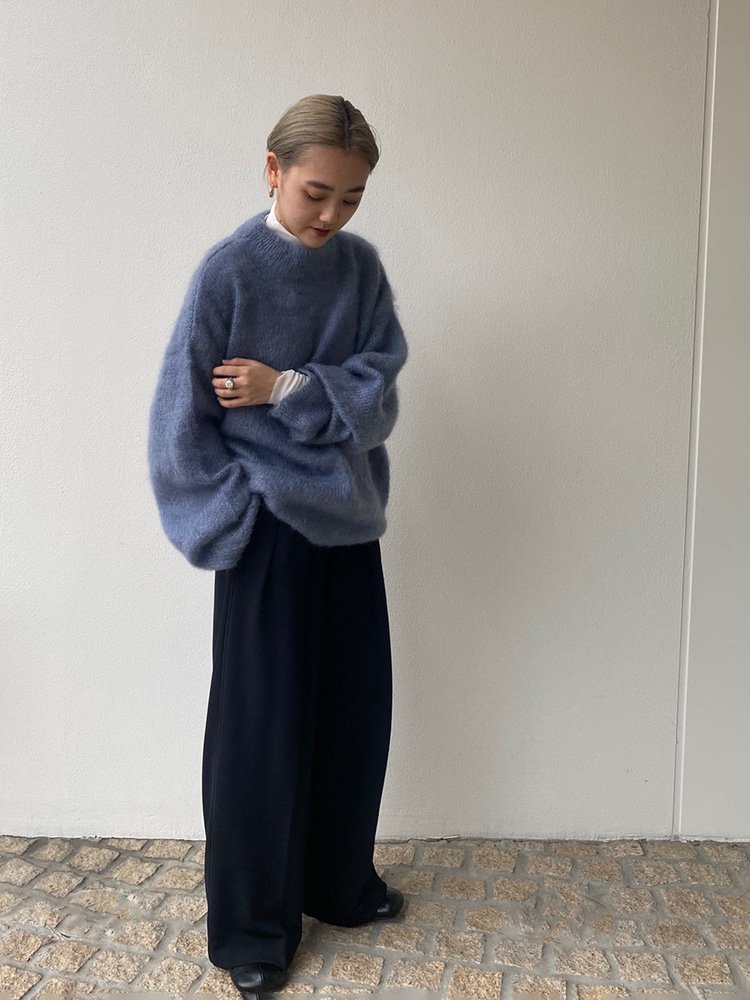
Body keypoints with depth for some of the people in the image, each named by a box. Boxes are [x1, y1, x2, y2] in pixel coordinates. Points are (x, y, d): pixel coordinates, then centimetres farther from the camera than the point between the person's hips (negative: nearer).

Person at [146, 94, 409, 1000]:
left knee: (355, 706, 13)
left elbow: (381, 382, -3)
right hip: (268, 526, -5)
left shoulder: (361, 266, 4)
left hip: (347, 519, 5)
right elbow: (183, 413, -9)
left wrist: (288, 388, -17)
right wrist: (238, 513, -10)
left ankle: (341, 883, 35)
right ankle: (253, 927, 22)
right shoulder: (229, 269, -10)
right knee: (264, 721, 4)